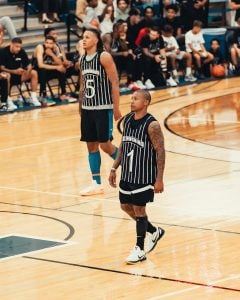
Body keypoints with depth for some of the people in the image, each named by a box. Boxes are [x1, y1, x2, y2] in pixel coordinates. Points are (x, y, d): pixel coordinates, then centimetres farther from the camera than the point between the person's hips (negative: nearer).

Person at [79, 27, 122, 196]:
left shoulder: (104, 57, -11)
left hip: (103, 107, -7)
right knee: (91, 145, 6)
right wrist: (80, 106, 17)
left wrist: (116, 108, -15)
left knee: (105, 144, -9)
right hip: (87, 108, 7)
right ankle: (97, 184, 12)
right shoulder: (83, 60, 10)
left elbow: (115, 83, -13)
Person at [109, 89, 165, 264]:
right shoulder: (127, 120, 4)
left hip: (144, 176, -8)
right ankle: (154, 232, 35)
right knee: (126, 206, 15)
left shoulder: (152, 125, -18)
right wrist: (114, 169, 12)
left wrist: (159, 179, -19)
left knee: (139, 209, -3)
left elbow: (160, 151, -16)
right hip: (127, 173, 8)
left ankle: (139, 250, 9)